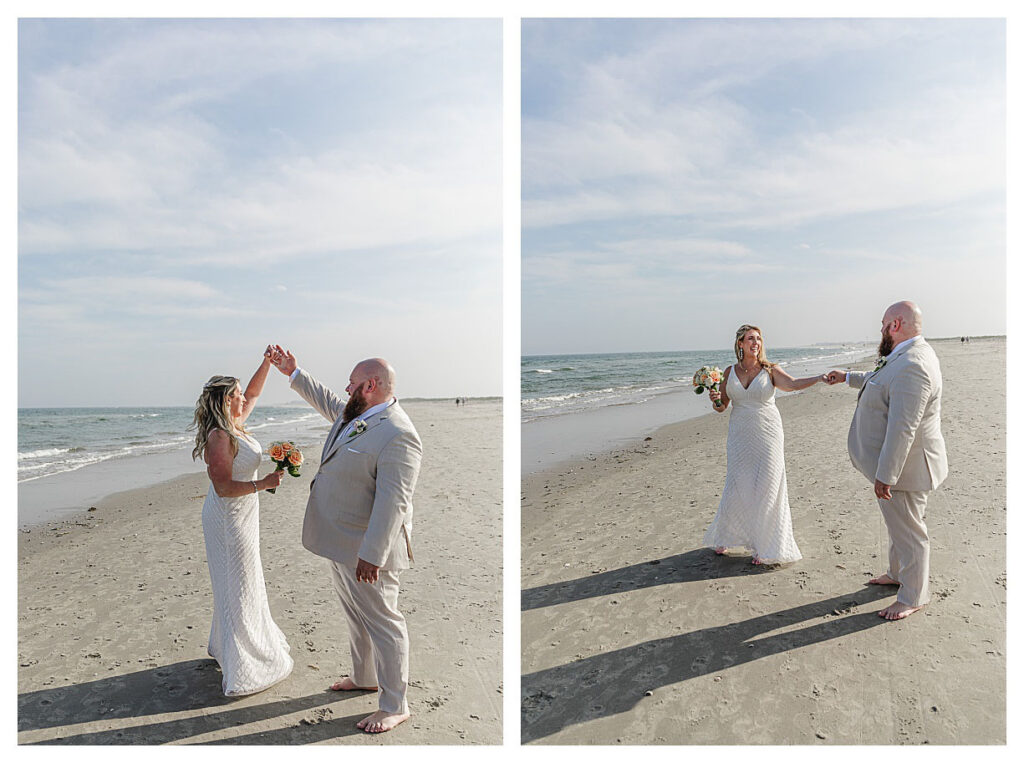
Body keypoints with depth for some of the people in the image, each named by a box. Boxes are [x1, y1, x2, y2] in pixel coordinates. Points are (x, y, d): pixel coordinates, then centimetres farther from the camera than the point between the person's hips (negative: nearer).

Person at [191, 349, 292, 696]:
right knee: (238, 589, -3)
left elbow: (253, 393, 21)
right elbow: (223, 487, -25)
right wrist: (262, 484, -30)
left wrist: (267, 363, 15)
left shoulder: (234, 425, 5)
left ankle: (226, 647, 41)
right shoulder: (218, 438, -22)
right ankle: (240, 674, 6)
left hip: (241, 515, 10)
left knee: (241, 583, 22)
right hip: (229, 518, -10)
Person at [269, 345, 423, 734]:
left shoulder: (398, 435, -26)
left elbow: (392, 502, -29)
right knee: (355, 615, 25)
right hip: (340, 543, 10)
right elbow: (325, 401, 28)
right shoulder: (354, 414, 5)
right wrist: (293, 372, 30)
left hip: (366, 550, -10)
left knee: (382, 622, 3)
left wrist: (371, 555, -29)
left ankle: (394, 706, 18)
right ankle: (364, 677, 45)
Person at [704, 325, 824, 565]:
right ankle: (722, 537, 27)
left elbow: (793, 384, -19)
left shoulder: (770, 371, -1)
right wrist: (715, 400, -13)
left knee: (766, 490, 1)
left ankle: (765, 548, 14)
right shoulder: (730, 372, 5)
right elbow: (721, 407, 9)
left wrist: (821, 378, -34)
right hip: (740, 437, 2)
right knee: (737, 488, 4)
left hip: (767, 435, -1)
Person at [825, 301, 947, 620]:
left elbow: (902, 429, -31)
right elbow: (881, 381, 30)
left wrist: (885, 475, -28)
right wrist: (848, 377, 42)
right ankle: (897, 574, 44)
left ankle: (913, 597, 20)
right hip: (895, 461, 11)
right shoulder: (905, 357, 6)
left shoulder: (911, 366, -29)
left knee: (908, 531, 5)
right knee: (898, 523, 25)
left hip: (903, 464, -11)